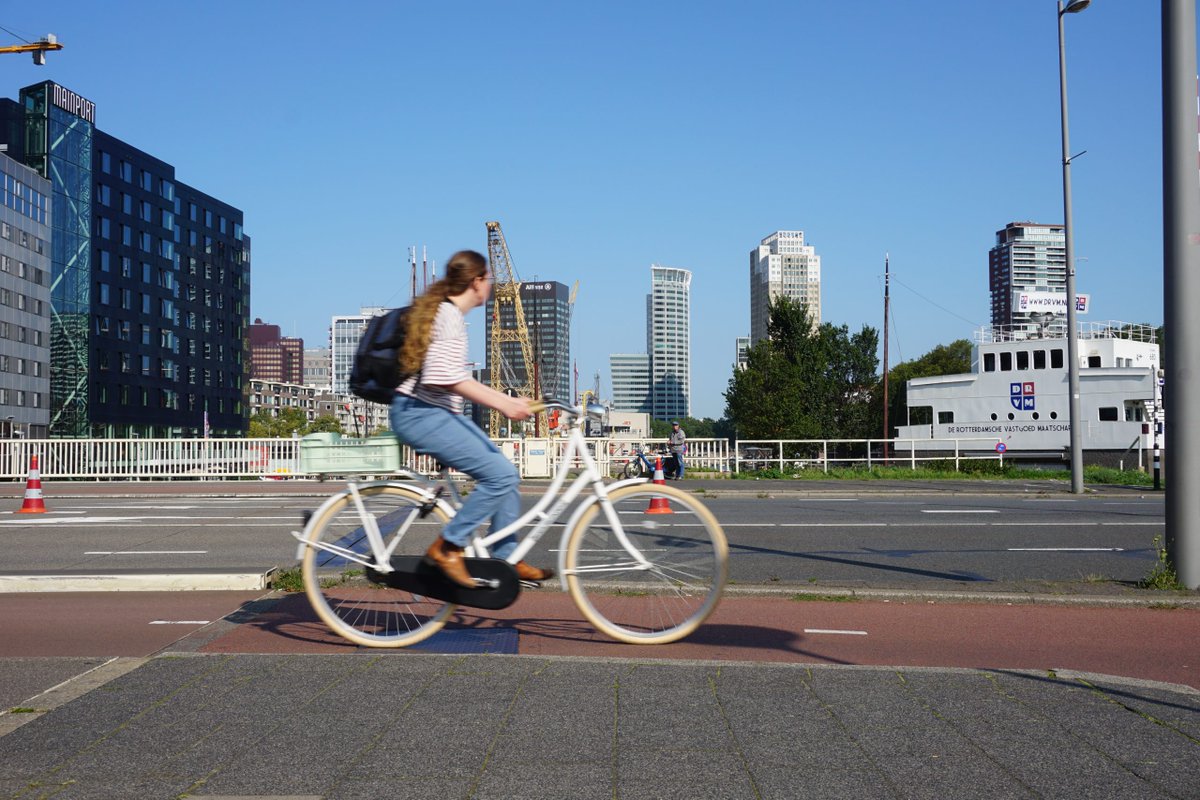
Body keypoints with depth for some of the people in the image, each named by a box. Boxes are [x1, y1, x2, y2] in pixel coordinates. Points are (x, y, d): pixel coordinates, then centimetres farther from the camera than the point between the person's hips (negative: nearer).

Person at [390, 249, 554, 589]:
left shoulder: (444, 311, 17)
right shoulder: (449, 315, -14)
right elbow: (447, 377, -26)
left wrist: (507, 400, 20)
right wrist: (501, 403, -26)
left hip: (437, 412, 11)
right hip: (420, 414, -11)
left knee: (505, 473, 8)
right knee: (500, 474, -18)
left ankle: (507, 559, 14)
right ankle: (446, 548, -9)